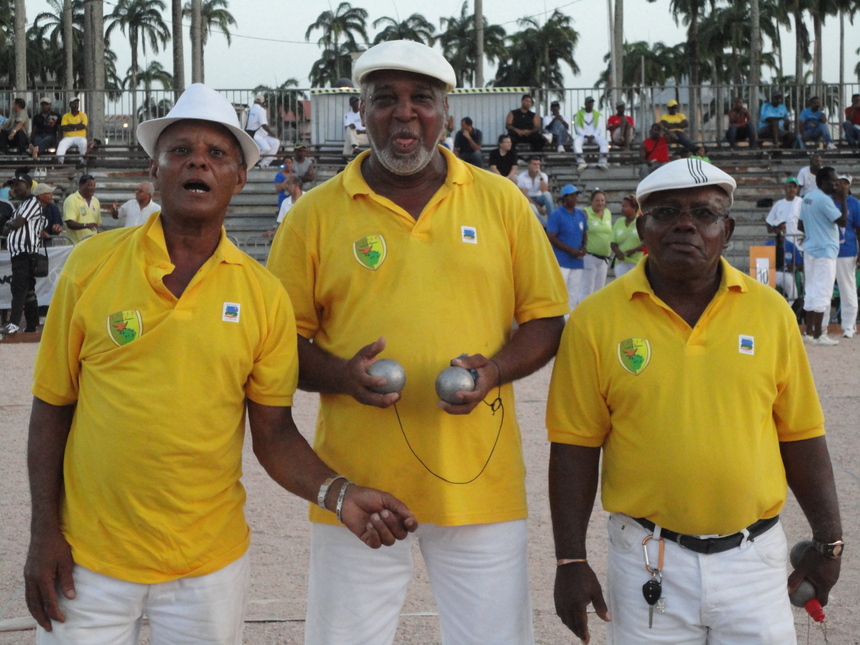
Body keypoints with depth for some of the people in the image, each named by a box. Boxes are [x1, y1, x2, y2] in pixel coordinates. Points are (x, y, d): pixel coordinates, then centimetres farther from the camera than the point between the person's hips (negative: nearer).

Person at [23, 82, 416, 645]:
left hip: (210, 563, 1)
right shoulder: (92, 266, -4)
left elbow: (274, 434, 0)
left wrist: (338, 493, -16)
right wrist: (44, 532, -2)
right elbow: (53, 407, 1)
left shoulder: (265, 295, -3)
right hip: (90, 560, 0)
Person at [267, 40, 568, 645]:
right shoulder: (315, 213, 3)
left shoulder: (502, 201, 5)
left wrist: (495, 369, -11)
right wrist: (340, 374, -14)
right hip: (356, 481, 0)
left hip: (479, 479, 1)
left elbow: (546, 320, 8)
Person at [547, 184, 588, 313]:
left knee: (574, 294, 8)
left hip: (577, 262, 6)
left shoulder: (580, 214, 12)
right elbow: (551, 238, -11)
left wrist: (583, 248, 0)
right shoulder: (556, 215, -7)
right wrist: (571, 250, -15)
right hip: (561, 262, -6)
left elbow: (585, 234, 21)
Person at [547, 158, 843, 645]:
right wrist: (571, 561, -3)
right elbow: (576, 448, -2)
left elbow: (801, 438, 6)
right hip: (648, 563, -1)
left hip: (754, 555, 2)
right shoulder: (596, 320, -5)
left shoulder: (770, 312, 1)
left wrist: (828, 542, 8)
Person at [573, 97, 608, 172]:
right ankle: (581, 162, -49)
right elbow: (577, 128, 1)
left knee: (604, 141, -31)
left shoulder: (598, 115, 15)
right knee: (576, 141, -36)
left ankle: (602, 162, -43)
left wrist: (593, 136, -15)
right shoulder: (578, 115, 10)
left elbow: (600, 128, 5)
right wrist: (585, 136, -15)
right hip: (582, 136, -1)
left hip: (595, 136, 1)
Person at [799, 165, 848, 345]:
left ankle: (809, 332, 14)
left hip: (810, 249, 9)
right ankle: (818, 335, -5)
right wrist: (843, 199, -10)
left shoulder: (808, 198, 12)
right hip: (824, 251, -9)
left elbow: (801, 226, 17)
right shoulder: (824, 200, -16)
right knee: (822, 292, -6)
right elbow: (843, 221, -17)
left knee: (811, 290, 11)